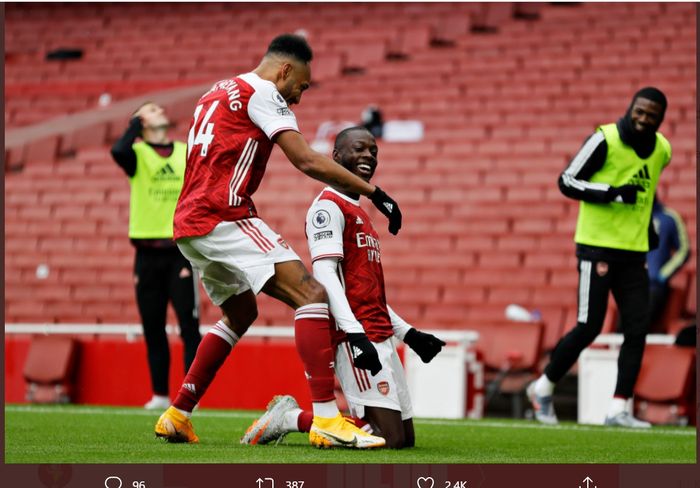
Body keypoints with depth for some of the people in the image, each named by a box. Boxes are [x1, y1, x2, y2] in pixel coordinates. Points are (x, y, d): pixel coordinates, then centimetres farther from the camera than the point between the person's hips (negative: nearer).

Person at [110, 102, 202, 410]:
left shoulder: (188, 153, 9)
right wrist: (136, 121, -9)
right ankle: (160, 395, 13)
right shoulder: (138, 154, 2)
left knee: (189, 326, -7)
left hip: (181, 251, 0)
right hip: (148, 253, 0)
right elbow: (118, 151, -23)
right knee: (153, 329, 5)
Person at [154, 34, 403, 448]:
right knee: (312, 294, -16)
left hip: (188, 224, 10)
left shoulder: (218, 93, 24)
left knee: (241, 313, 28)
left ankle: (177, 417, 27)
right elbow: (307, 161, -12)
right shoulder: (261, 92, -4)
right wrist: (373, 192, -8)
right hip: (223, 217, -10)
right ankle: (326, 419, -27)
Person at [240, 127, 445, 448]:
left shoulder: (360, 214, 24)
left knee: (405, 437, 8)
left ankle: (290, 415, 14)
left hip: (381, 336, 10)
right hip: (355, 336, -10)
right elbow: (324, 273, -18)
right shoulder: (329, 206, -6)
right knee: (390, 438, -17)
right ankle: (291, 418, -5)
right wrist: (354, 332, -27)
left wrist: (408, 333, 22)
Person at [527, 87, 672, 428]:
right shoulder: (606, 139, -11)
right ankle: (543, 387, 12)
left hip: (634, 251, 6)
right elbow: (567, 182, -10)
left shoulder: (662, 150, 9)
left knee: (637, 329, -3)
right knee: (588, 328, -8)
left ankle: (619, 409, 3)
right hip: (597, 246, -6)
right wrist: (613, 193, -20)